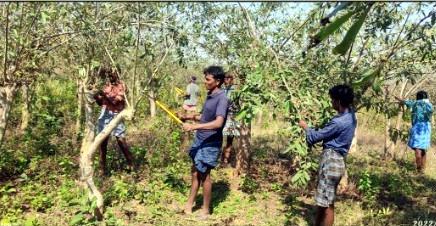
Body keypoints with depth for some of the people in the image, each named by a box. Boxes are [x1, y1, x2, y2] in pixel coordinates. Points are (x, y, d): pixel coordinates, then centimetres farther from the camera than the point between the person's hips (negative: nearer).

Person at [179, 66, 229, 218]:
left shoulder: (222, 98, -20)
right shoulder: (209, 95, 9)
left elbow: (218, 123, -33)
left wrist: (194, 126, -35)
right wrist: (191, 117, 5)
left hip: (210, 143, -9)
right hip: (200, 140, 9)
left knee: (204, 175, 2)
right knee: (195, 172, 16)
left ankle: (206, 210, 19)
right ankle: (189, 206, 29)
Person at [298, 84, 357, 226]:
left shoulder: (339, 122, -23)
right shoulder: (350, 115, 6)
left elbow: (315, 137, -13)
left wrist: (305, 127, 4)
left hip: (331, 161, -10)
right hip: (335, 160, 10)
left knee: (327, 204, 0)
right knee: (322, 200, 19)